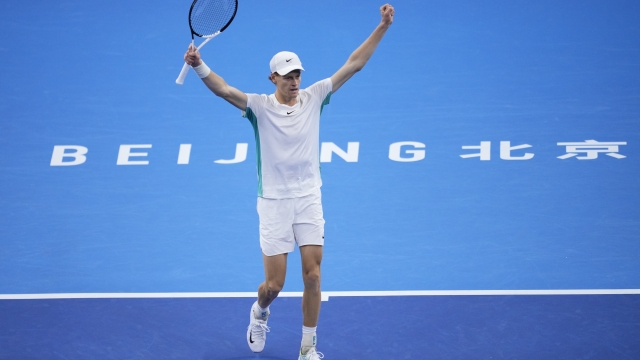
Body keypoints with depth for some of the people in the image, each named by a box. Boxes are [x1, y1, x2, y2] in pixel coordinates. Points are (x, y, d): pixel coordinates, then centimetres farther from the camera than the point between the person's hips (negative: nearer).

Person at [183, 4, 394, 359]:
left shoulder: (313, 98, 0)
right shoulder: (260, 106, -8)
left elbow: (353, 64, -1)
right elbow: (225, 90, -25)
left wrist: (382, 27, -7)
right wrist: (199, 66, -43)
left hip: (309, 200, 2)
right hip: (274, 203, -2)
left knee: (312, 275, -2)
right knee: (273, 285, 1)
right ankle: (259, 313, 37)